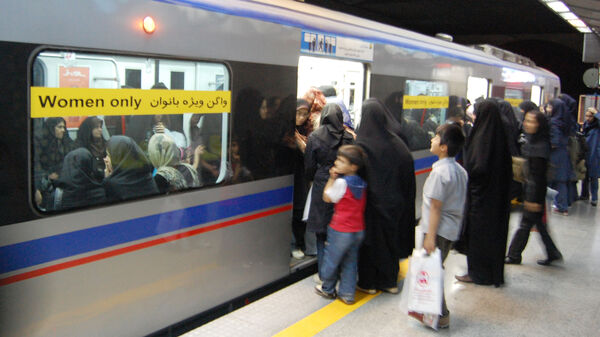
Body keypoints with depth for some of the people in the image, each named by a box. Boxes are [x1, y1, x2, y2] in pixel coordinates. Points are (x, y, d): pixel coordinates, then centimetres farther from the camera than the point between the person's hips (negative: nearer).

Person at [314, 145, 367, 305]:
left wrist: (331, 179, -4)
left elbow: (327, 198, -7)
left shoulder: (341, 182, -19)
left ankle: (327, 289, 29)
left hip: (341, 231, -6)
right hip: (358, 230, 6)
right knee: (350, 262, 15)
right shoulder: (361, 183, 2)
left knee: (331, 260, 13)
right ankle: (347, 294, 19)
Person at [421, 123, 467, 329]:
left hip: (438, 230, -9)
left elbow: (435, 207, -20)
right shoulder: (460, 170, 6)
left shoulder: (440, 172, -21)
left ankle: (441, 315, 9)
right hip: (452, 229, 9)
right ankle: (437, 309, 31)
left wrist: (430, 237, -17)